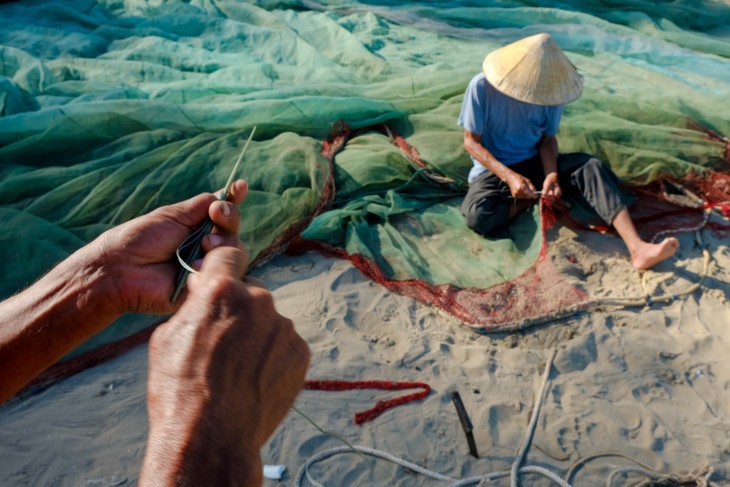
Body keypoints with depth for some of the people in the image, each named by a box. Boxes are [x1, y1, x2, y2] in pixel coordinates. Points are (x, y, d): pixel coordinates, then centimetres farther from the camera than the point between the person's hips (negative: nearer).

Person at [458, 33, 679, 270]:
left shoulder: (550, 90, -8)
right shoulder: (482, 86, -19)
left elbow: (548, 138, 1)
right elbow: (471, 142, -14)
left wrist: (551, 175, -21)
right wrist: (509, 176, -27)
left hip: (534, 163, 3)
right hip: (494, 169, -3)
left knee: (591, 167, -22)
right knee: (479, 216, -36)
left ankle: (638, 249, -30)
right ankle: (532, 201, -7)